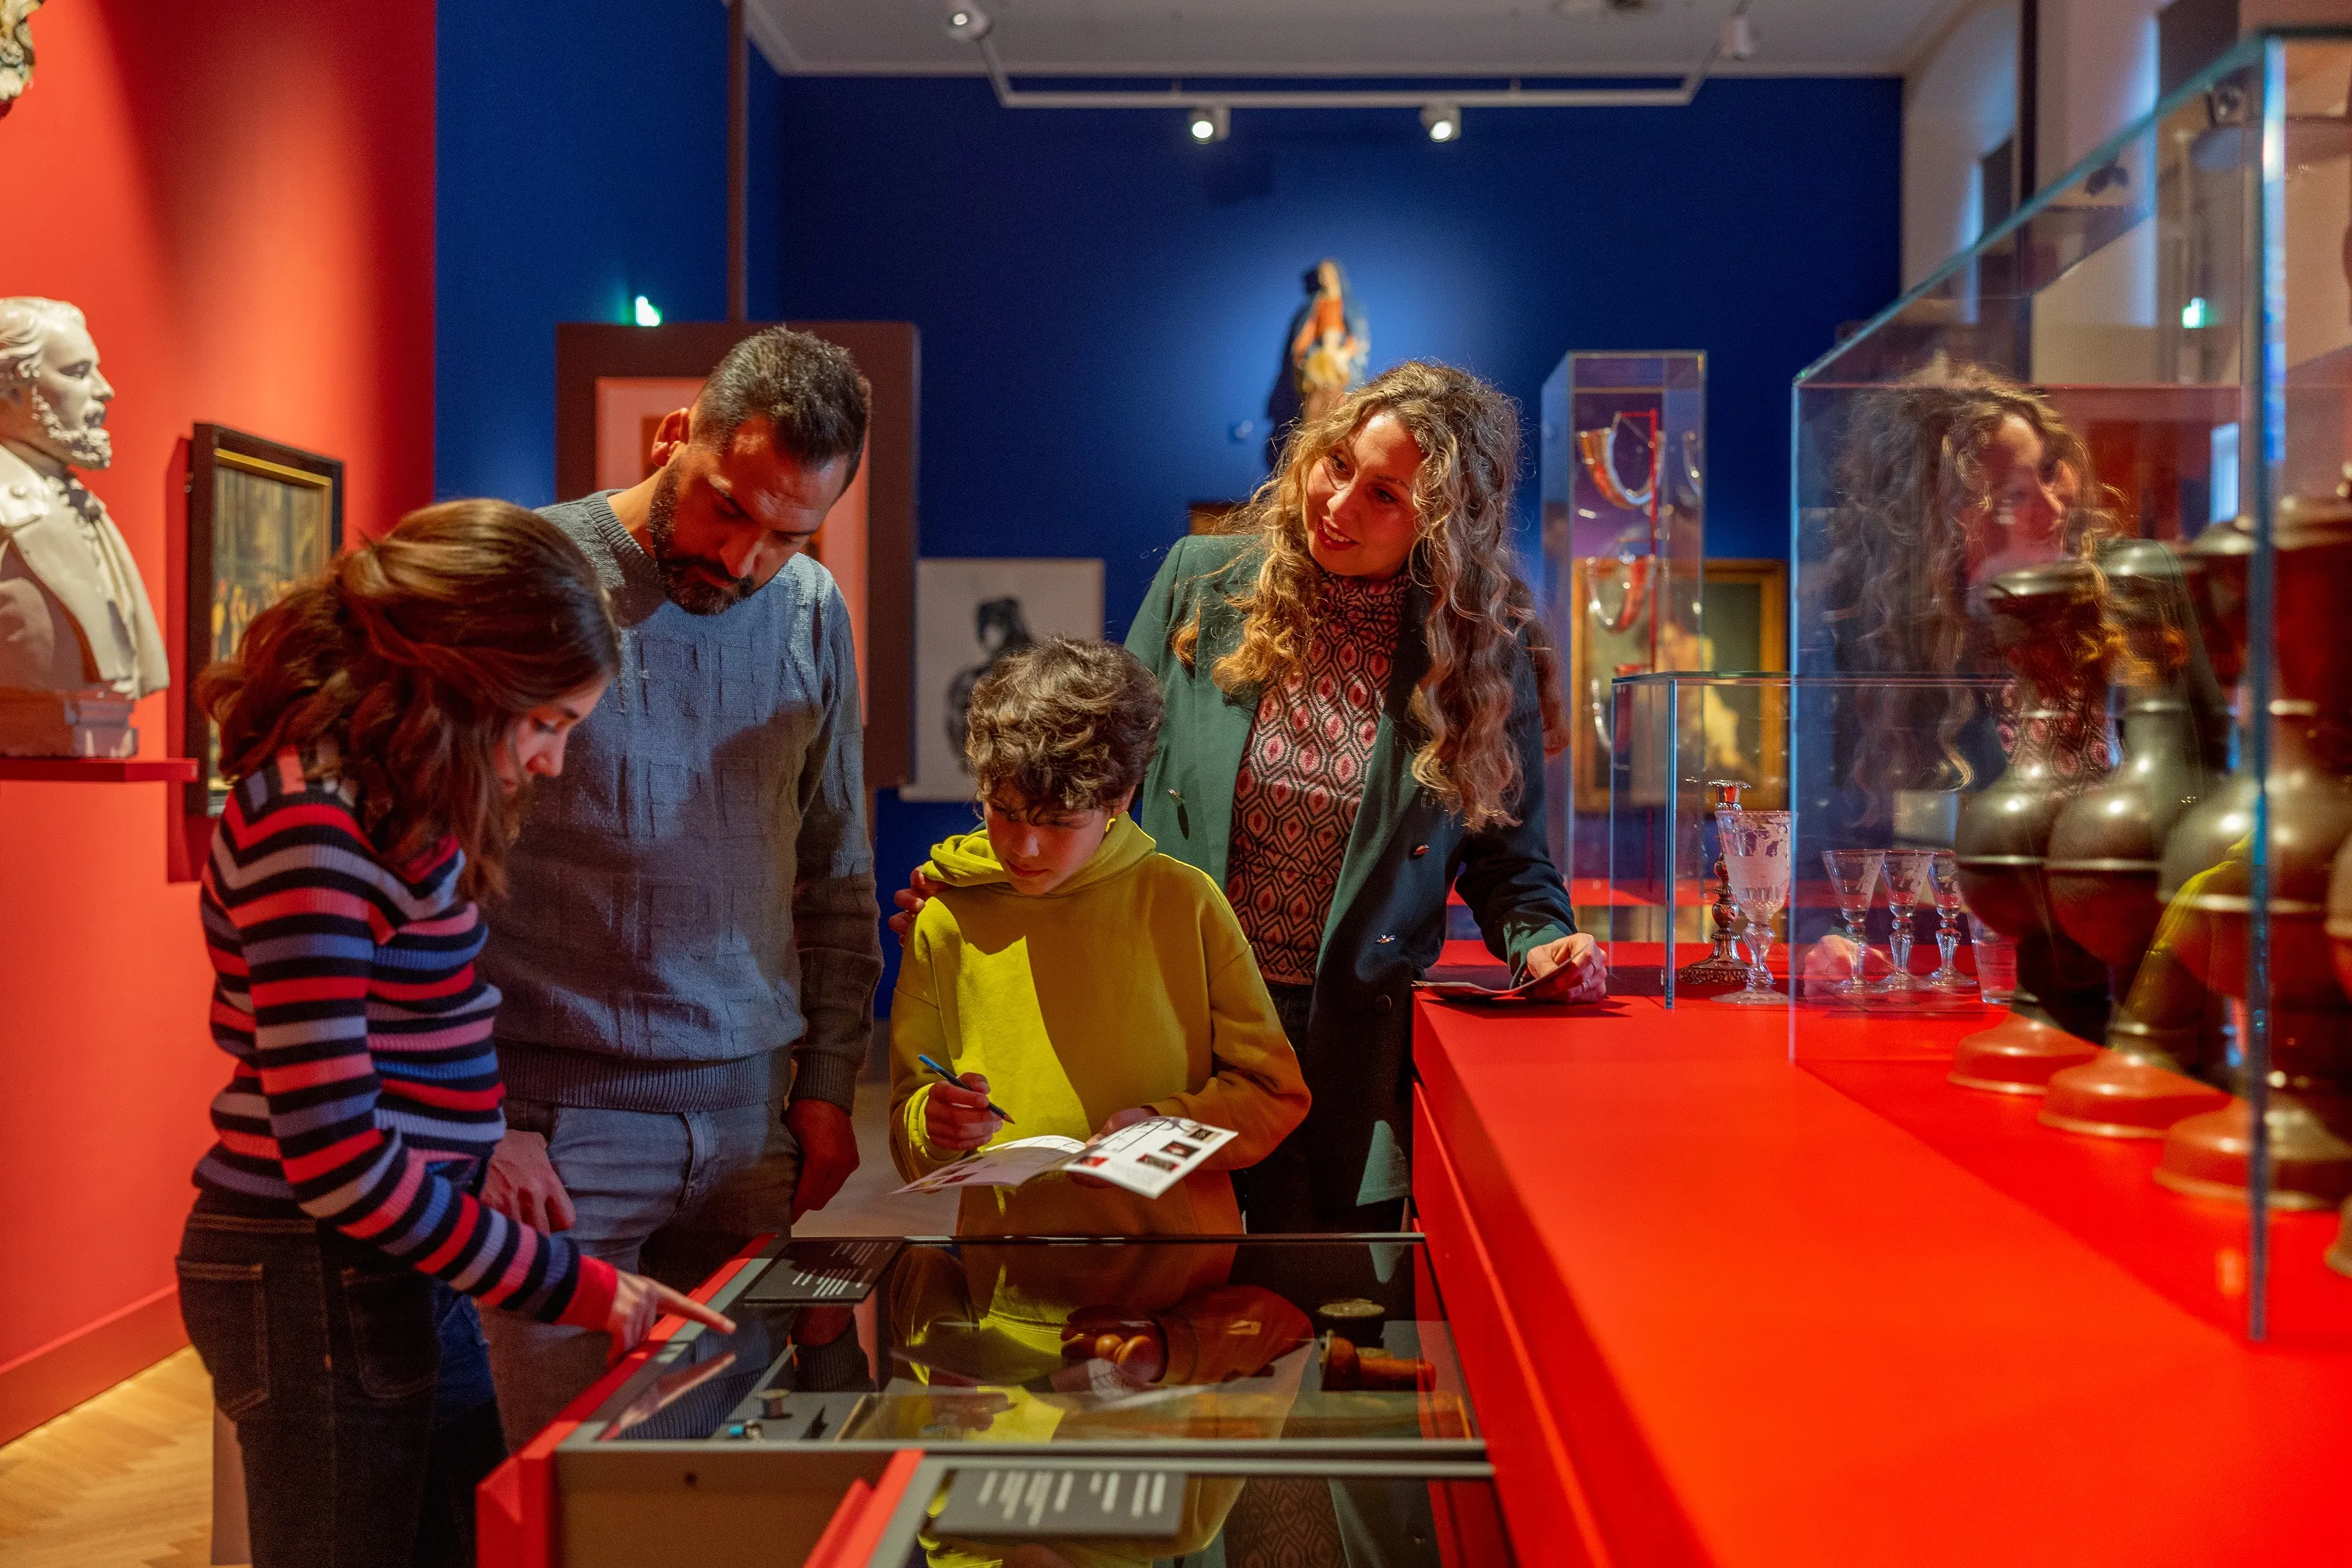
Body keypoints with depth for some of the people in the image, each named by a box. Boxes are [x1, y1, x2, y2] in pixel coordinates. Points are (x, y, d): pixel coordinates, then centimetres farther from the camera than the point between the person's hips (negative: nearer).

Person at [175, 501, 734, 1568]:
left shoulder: (381, 800, 7)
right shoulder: (312, 825, -22)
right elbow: (332, 1158, -24)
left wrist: (494, 1141, 3)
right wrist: (568, 1285, -19)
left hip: (397, 1257, 9)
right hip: (318, 1279, -9)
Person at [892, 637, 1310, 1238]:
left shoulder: (1186, 903, 2)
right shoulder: (946, 924, 5)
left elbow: (1276, 1096, 7)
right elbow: (910, 1149, 11)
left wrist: (1164, 1127, -8)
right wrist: (931, 1126, -10)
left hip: (1176, 1223, -1)